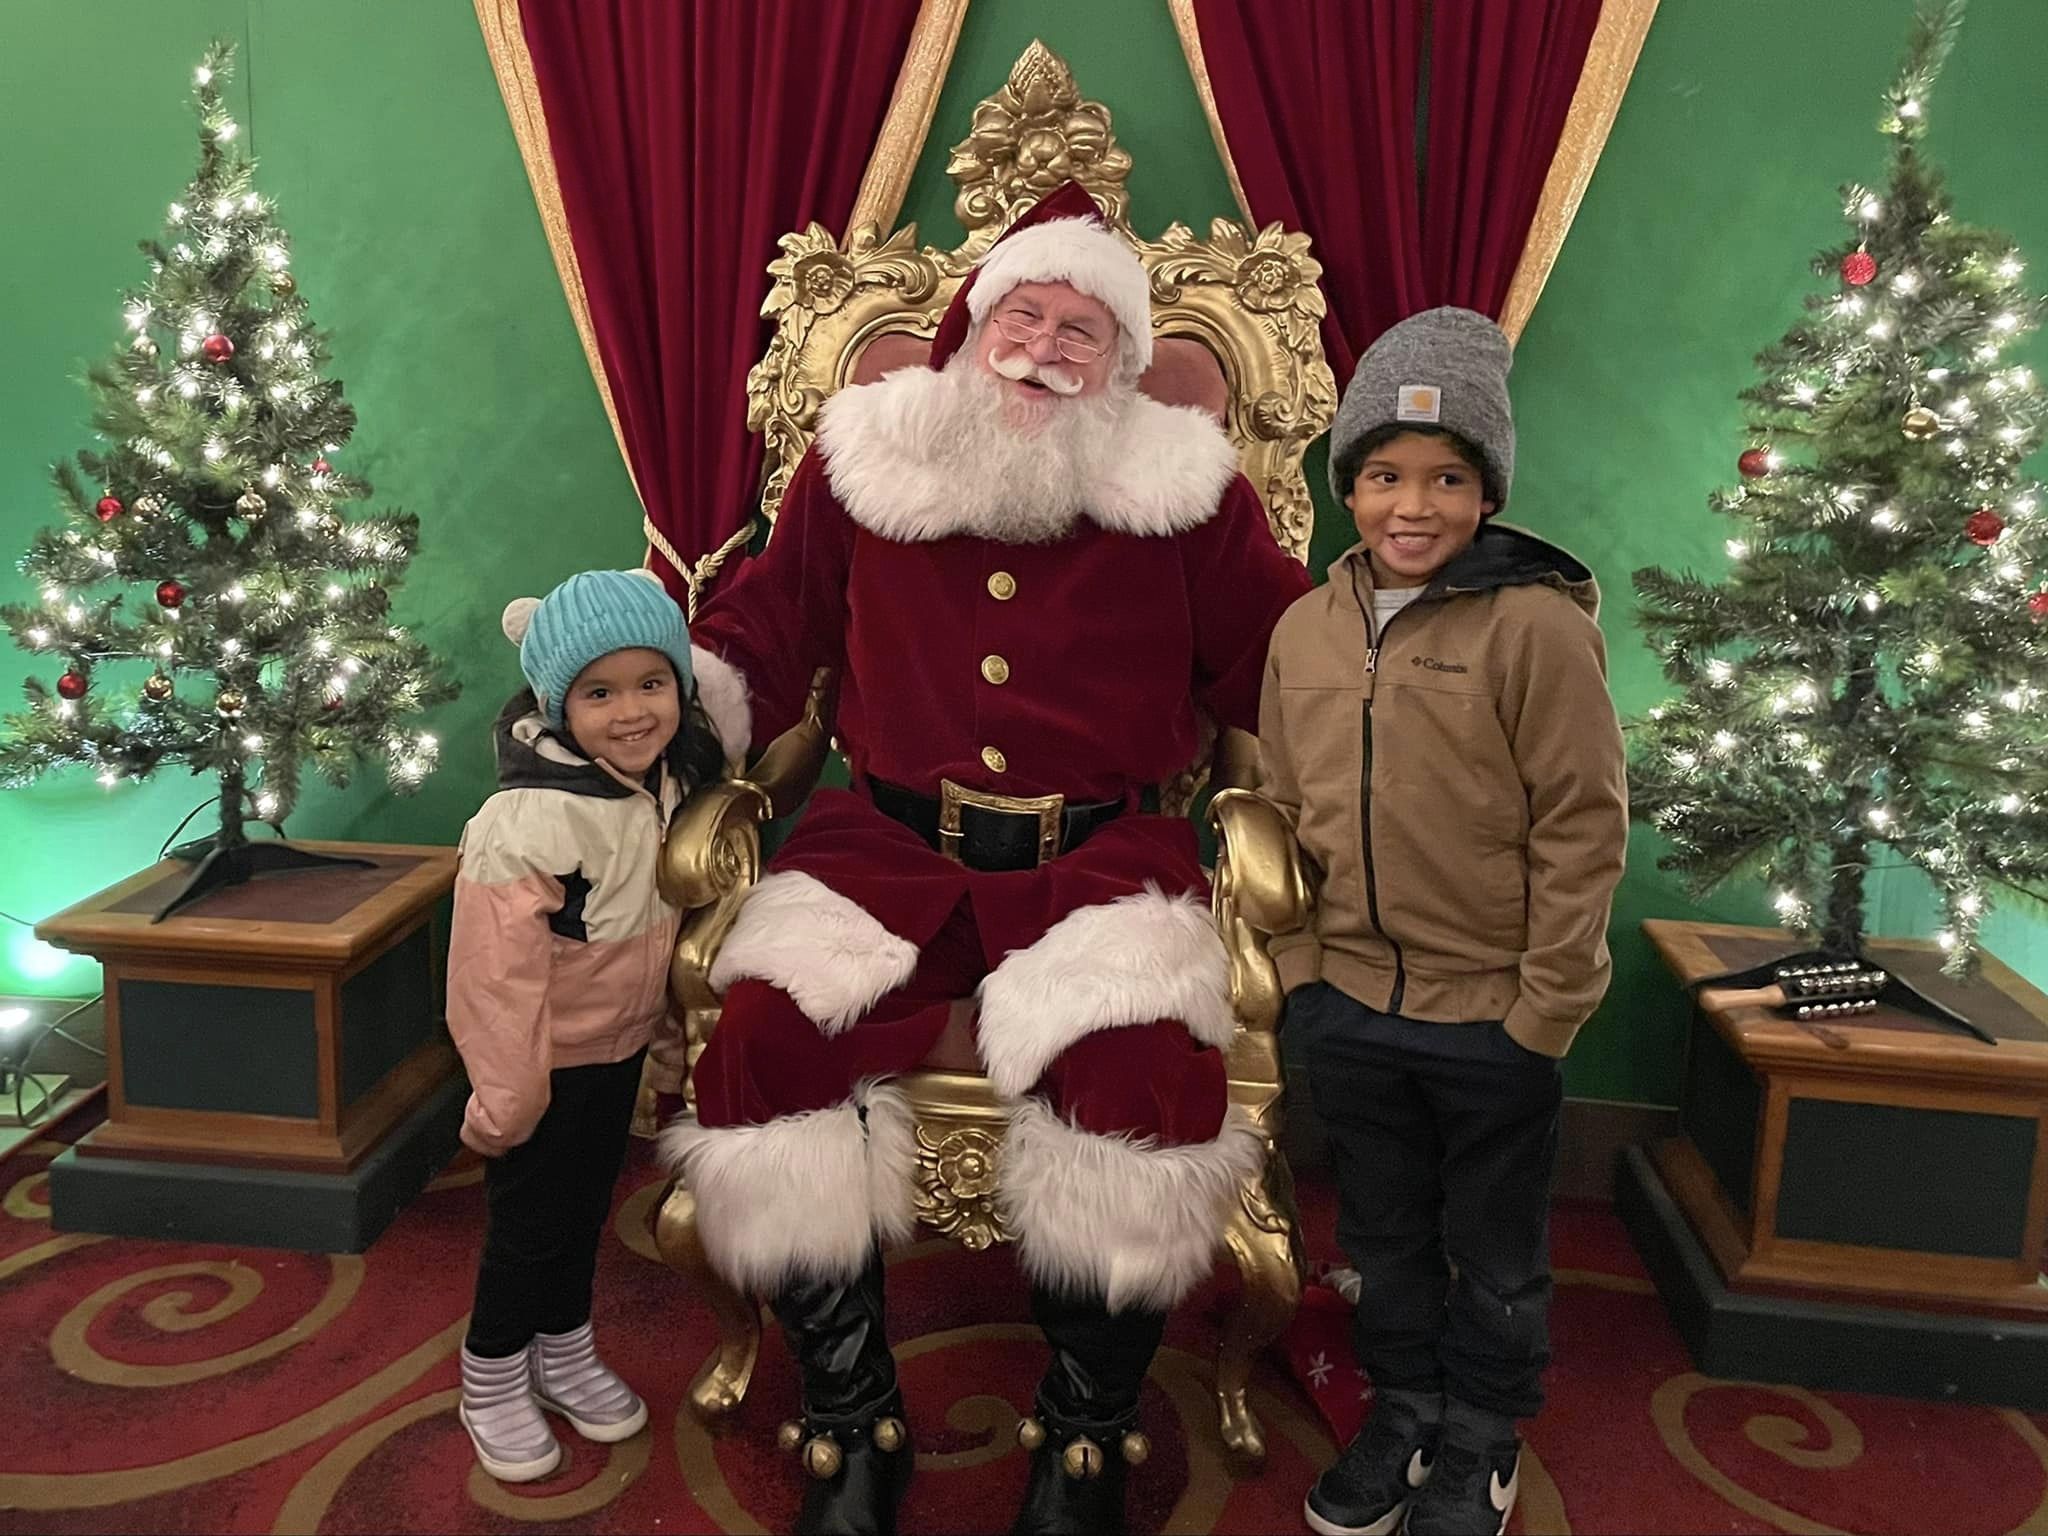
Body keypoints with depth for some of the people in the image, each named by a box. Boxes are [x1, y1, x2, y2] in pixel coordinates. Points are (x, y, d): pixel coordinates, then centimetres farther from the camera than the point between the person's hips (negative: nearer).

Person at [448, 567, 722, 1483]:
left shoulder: (671, 788, -5)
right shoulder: (527, 820, -29)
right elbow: (498, 972, -26)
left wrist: (664, 1019, 15)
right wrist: (504, 1095, -22)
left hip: (619, 1050, 7)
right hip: (547, 1062, -7)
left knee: (587, 1210, 23)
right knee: (525, 1227, 11)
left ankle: (565, 1353, 44)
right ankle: (492, 1384, 33)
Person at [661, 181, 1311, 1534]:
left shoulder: (1185, 488, 8)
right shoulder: (865, 459, 11)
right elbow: (761, 636, 17)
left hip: (1103, 854, -1)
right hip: (888, 843, 2)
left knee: (1148, 1070, -29)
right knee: (765, 1043, -25)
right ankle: (852, 1427, -2)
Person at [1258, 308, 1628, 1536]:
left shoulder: (1538, 625, -15)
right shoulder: (1307, 628, 0)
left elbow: (1585, 830, -14)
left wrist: (1544, 1011, -14)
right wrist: (1300, 965, 4)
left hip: (1492, 1021, -4)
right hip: (1349, 1009, 5)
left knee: (1495, 1253, 16)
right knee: (1385, 1236, 22)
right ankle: (1404, 1414, 44)